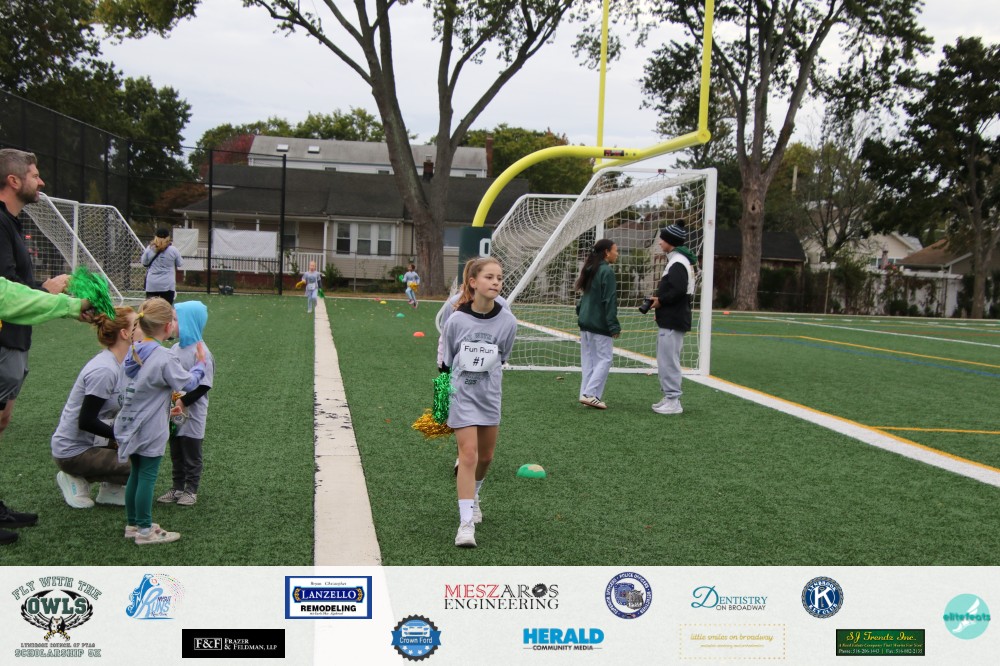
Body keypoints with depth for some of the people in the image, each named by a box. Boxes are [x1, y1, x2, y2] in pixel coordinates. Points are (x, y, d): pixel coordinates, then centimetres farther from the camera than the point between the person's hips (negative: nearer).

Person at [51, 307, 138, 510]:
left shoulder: (119, 363, 4)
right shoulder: (104, 370, -24)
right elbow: (86, 421, -23)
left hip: (92, 441, 9)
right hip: (72, 452, -9)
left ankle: (111, 489, 9)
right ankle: (78, 479, 0)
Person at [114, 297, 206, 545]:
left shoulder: (135, 350, 4)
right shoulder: (165, 359, -20)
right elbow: (188, 383, -11)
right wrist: (200, 365, 5)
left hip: (132, 424, 8)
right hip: (150, 429, -8)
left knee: (136, 474, 17)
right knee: (147, 477, 0)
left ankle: (132, 524, 26)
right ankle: (144, 530, 8)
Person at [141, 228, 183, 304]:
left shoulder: (149, 249, -1)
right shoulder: (173, 250, -6)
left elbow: (144, 263, 11)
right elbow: (180, 264, 7)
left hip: (152, 284, 2)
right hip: (168, 285, -2)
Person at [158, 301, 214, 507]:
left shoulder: (201, 352, -17)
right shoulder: (175, 349, 5)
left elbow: (203, 386, -19)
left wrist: (183, 401, -22)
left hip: (192, 414, -7)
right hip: (174, 412, 7)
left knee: (191, 454, 6)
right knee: (176, 453, 16)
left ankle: (191, 490, 18)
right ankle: (177, 487, 28)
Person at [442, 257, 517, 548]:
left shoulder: (507, 321, -9)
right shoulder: (456, 320, -13)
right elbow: (447, 360, 1)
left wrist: (486, 374, 8)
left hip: (489, 395, 3)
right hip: (461, 394, -3)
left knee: (486, 456, 15)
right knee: (468, 455, -11)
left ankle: (473, 496, 45)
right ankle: (466, 522, -8)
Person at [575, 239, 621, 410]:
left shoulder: (590, 270, 13)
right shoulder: (607, 271, -13)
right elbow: (609, 301, -17)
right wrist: (614, 326, -16)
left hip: (585, 322, 9)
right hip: (600, 325, -9)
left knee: (589, 360, 11)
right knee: (604, 359, -4)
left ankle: (587, 394, 12)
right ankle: (590, 394, -11)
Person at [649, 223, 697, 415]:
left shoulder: (678, 262, -16)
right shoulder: (676, 260, 17)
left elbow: (678, 290, -26)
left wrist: (661, 301, -13)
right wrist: (659, 297, 8)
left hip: (672, 322, -11)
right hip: (671, 320, 11)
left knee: (668, 360, -7)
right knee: (665, 359, 17)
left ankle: (673, 401, -3)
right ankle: (669, 397, 24)